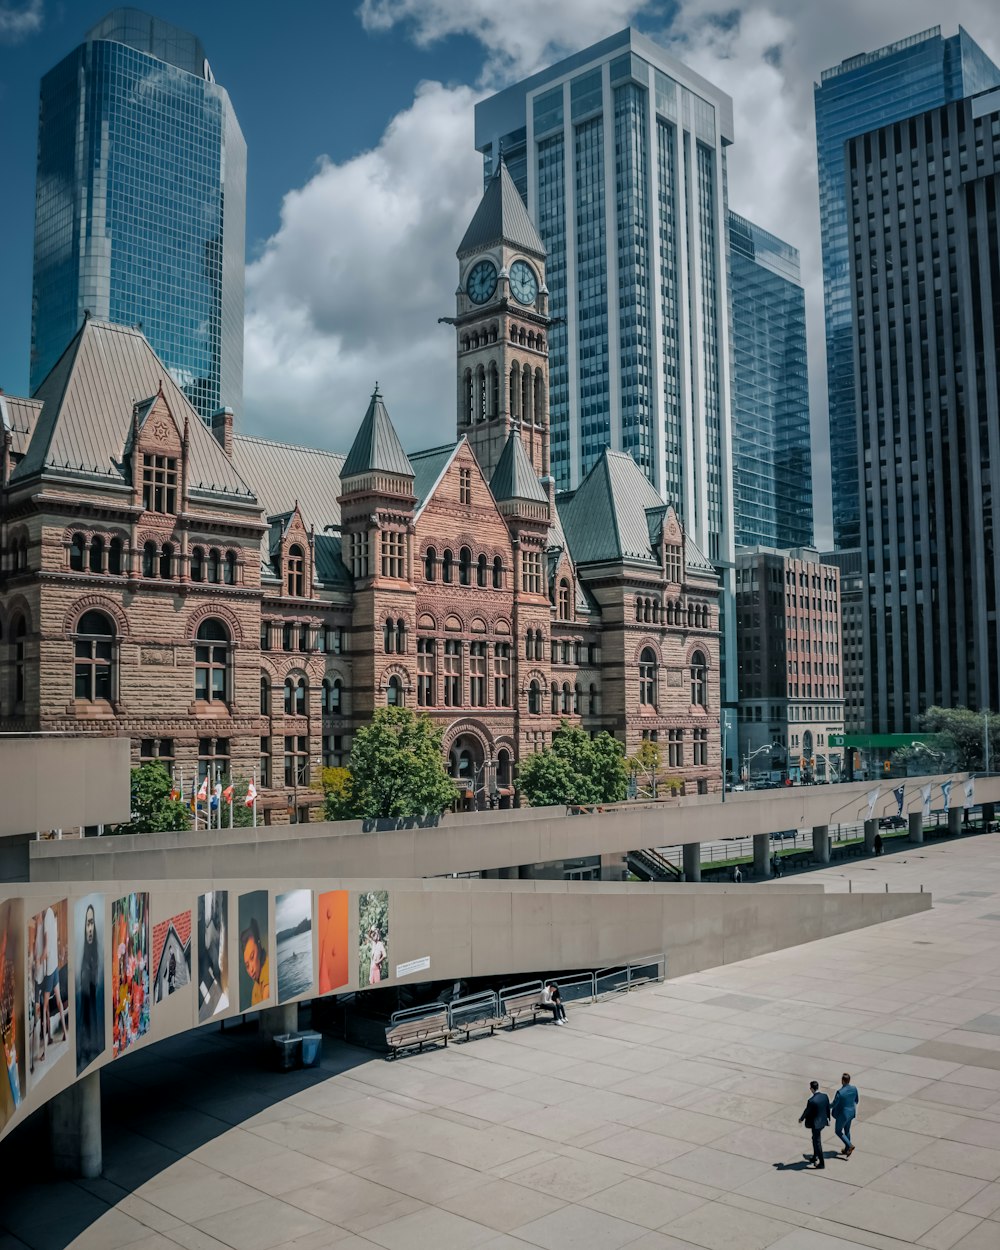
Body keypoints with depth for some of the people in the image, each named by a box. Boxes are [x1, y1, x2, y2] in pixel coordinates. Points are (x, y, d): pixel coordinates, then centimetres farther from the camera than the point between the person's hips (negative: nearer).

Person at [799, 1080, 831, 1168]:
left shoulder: (811, 1101, -30)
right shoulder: (825, 1096, -9)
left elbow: (806, 1112, -15)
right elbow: (828, 1108, 5)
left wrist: (801, 1119, 4)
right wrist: (828, 1118, 22)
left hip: (815, 1124, -8)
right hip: (823, 1121, 8)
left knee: (817, 1142, 8)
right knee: (815, 1139, 27)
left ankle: (822, 1163, 19)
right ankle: (815, 1157, 41)